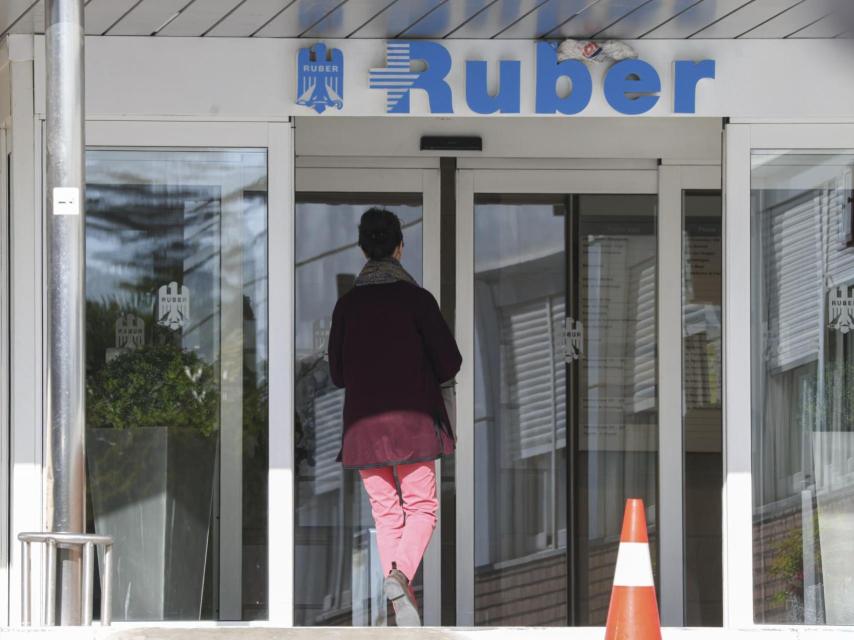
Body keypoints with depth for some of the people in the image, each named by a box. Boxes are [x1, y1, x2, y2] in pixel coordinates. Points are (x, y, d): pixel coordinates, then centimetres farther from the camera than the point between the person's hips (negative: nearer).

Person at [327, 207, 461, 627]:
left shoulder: (348, 304, 4)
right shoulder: (415, 298, -4)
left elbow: (336, 373, 8)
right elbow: (450, 363, -4)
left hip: (363, 422, 3)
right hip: (413, 420, -3)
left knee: (386, 512, 9)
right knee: (421, 507, 4)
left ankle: (403, 606, 2)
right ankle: (401, 573, -23)